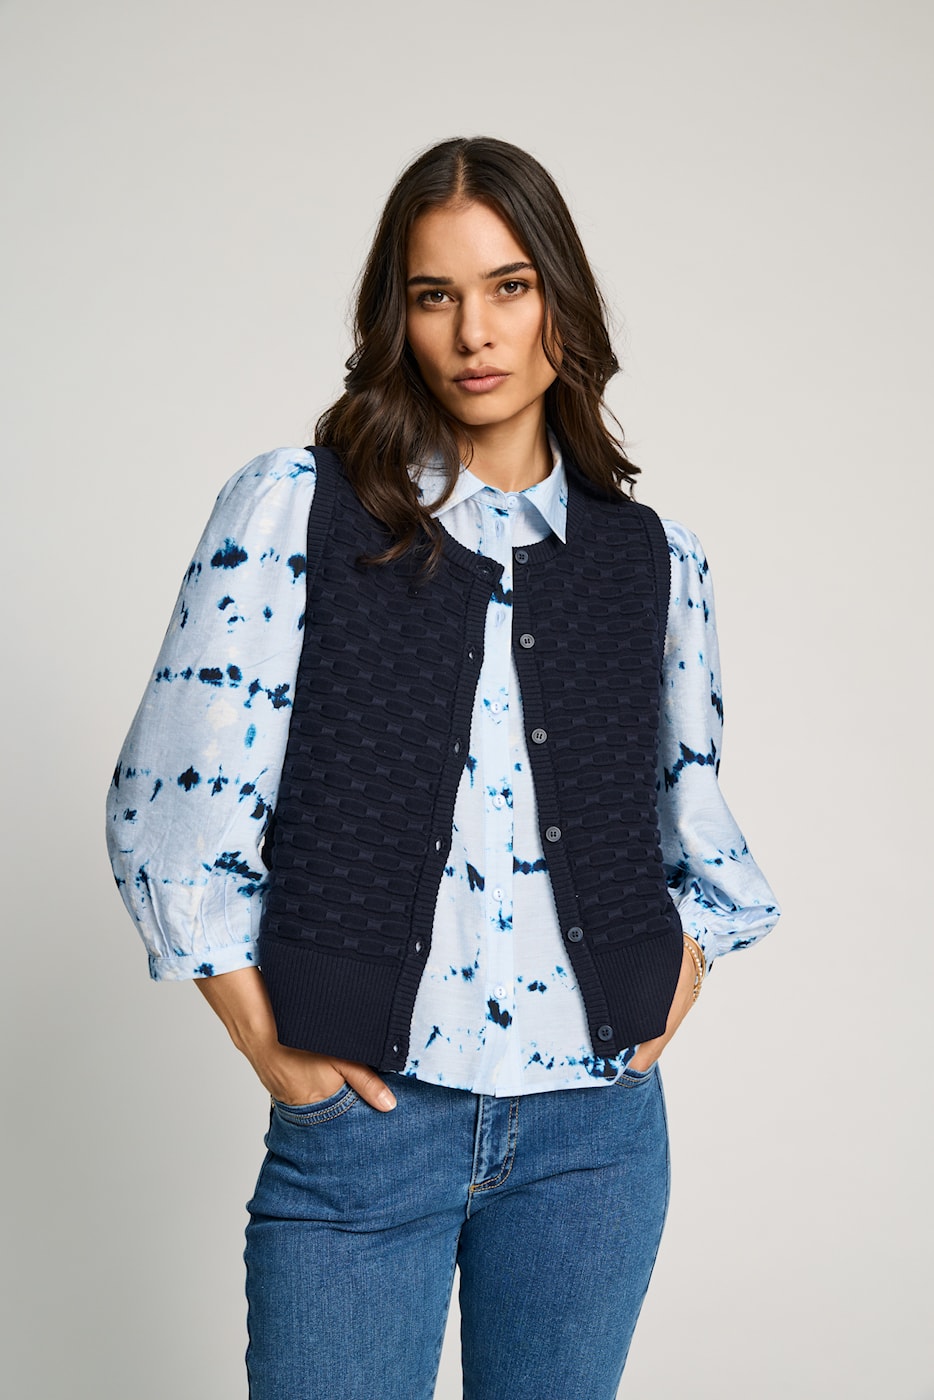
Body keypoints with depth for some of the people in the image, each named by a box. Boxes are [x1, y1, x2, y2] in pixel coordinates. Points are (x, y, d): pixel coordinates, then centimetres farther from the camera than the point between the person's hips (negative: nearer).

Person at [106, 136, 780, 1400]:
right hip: (365, 1114, -2)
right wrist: (272, 1045, -7)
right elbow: (171, 801, -6)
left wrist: (672, 994, 5)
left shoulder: (652, 558, 6)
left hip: (596, 1125, 3)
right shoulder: (294, 512, -4)